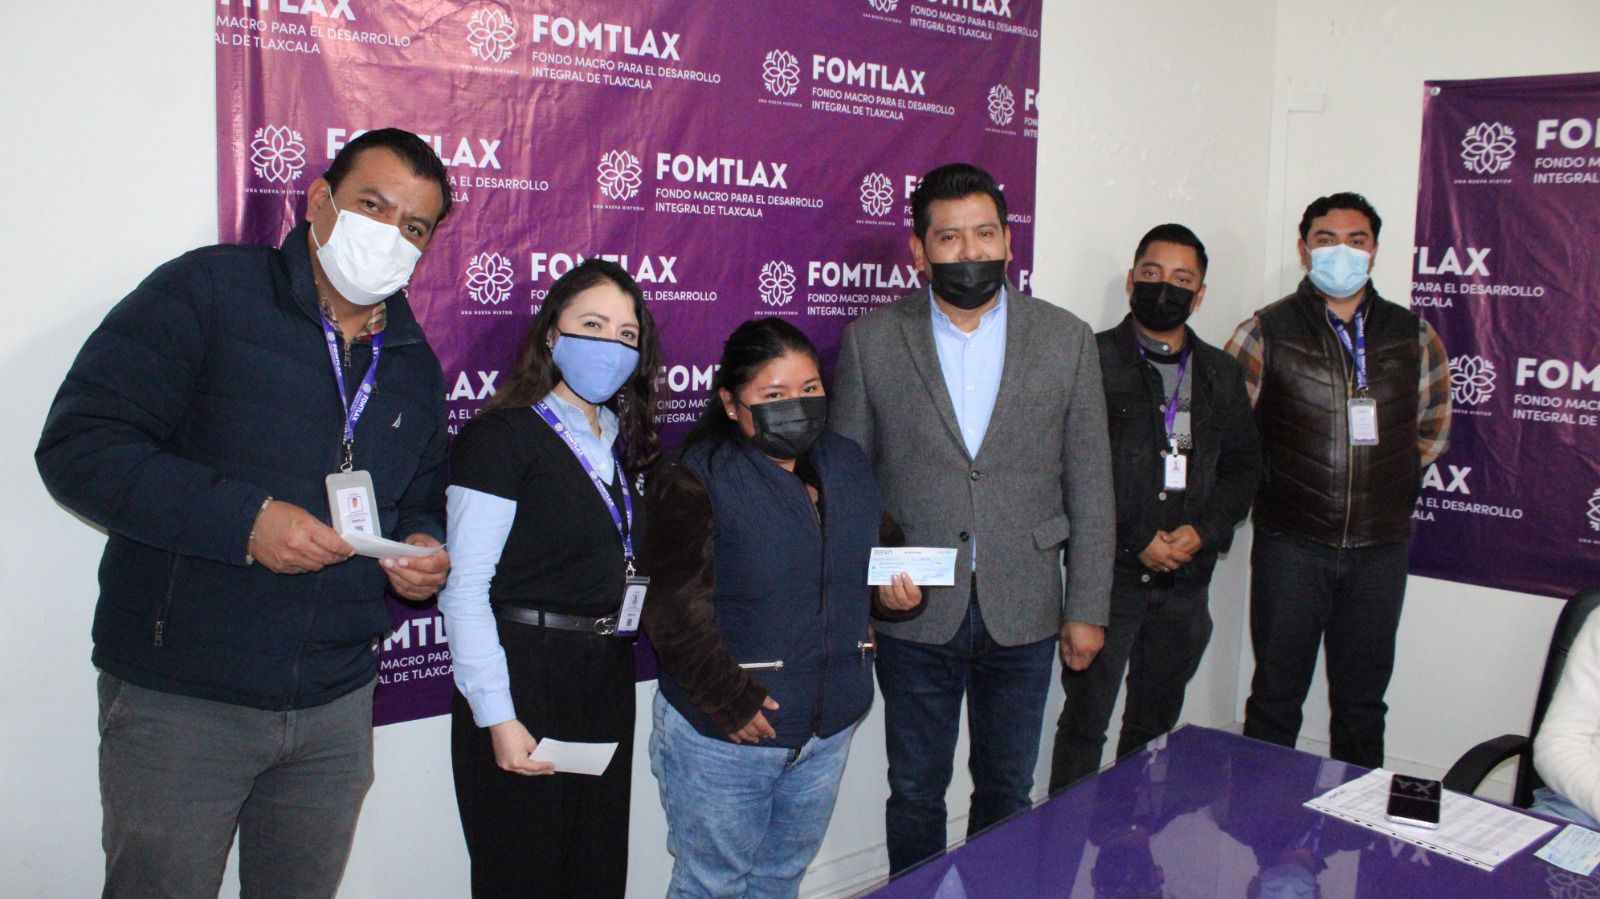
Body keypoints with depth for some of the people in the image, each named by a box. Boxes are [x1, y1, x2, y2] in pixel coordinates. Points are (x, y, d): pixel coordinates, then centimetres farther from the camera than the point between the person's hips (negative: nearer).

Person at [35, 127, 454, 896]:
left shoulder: (415, 366, 11)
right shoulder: (207, 293, -7)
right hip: (178, 698, -5)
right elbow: (78, 446, -14)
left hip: (336, 707, 5)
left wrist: (424, 551, -3)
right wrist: (243, 518, -24)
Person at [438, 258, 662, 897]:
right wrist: (498, 718, -17)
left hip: (607, 681, 7)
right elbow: (464, 588, -15)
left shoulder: (622, 443, 13)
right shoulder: (502, 436, -10)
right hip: (526, 681, -7)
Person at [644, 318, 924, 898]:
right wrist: (729, 702, -21)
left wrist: (899, 594, -3)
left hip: (829, 729, 6)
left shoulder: (848, 467, 6)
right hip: (725, 734, -6)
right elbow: (678, 611, -19)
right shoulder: (695, 482, -15)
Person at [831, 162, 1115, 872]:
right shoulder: (871, 341, -3)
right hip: (916, 616, -1)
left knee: (1007, 791, 16)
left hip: (1024, 617, 1)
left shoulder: (1067, 340, 0)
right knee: (915, 793, 13)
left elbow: (1090, 488, 2)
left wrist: (1087, 609, 0)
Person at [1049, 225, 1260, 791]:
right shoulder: (1094, 360, -4)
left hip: (1186, 576, 5)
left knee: (1156, 722, 14)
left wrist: (1204, 531, -4)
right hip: (1109, 572, -5)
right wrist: (1135, 540, -13)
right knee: (1085, 720, 0)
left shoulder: (1221, 373, 13)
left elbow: (1244, 466, 13)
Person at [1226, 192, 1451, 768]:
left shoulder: (1414, 336, 6)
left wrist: (1391, 485, 11)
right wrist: (1270, 485, 1)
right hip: (1291, 543, -2)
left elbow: (1432, 430, 18)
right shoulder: (1266, 333, -3)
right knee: (1277, 696, 6)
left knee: (1363, 698, 13)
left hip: (1381, 548, 3)